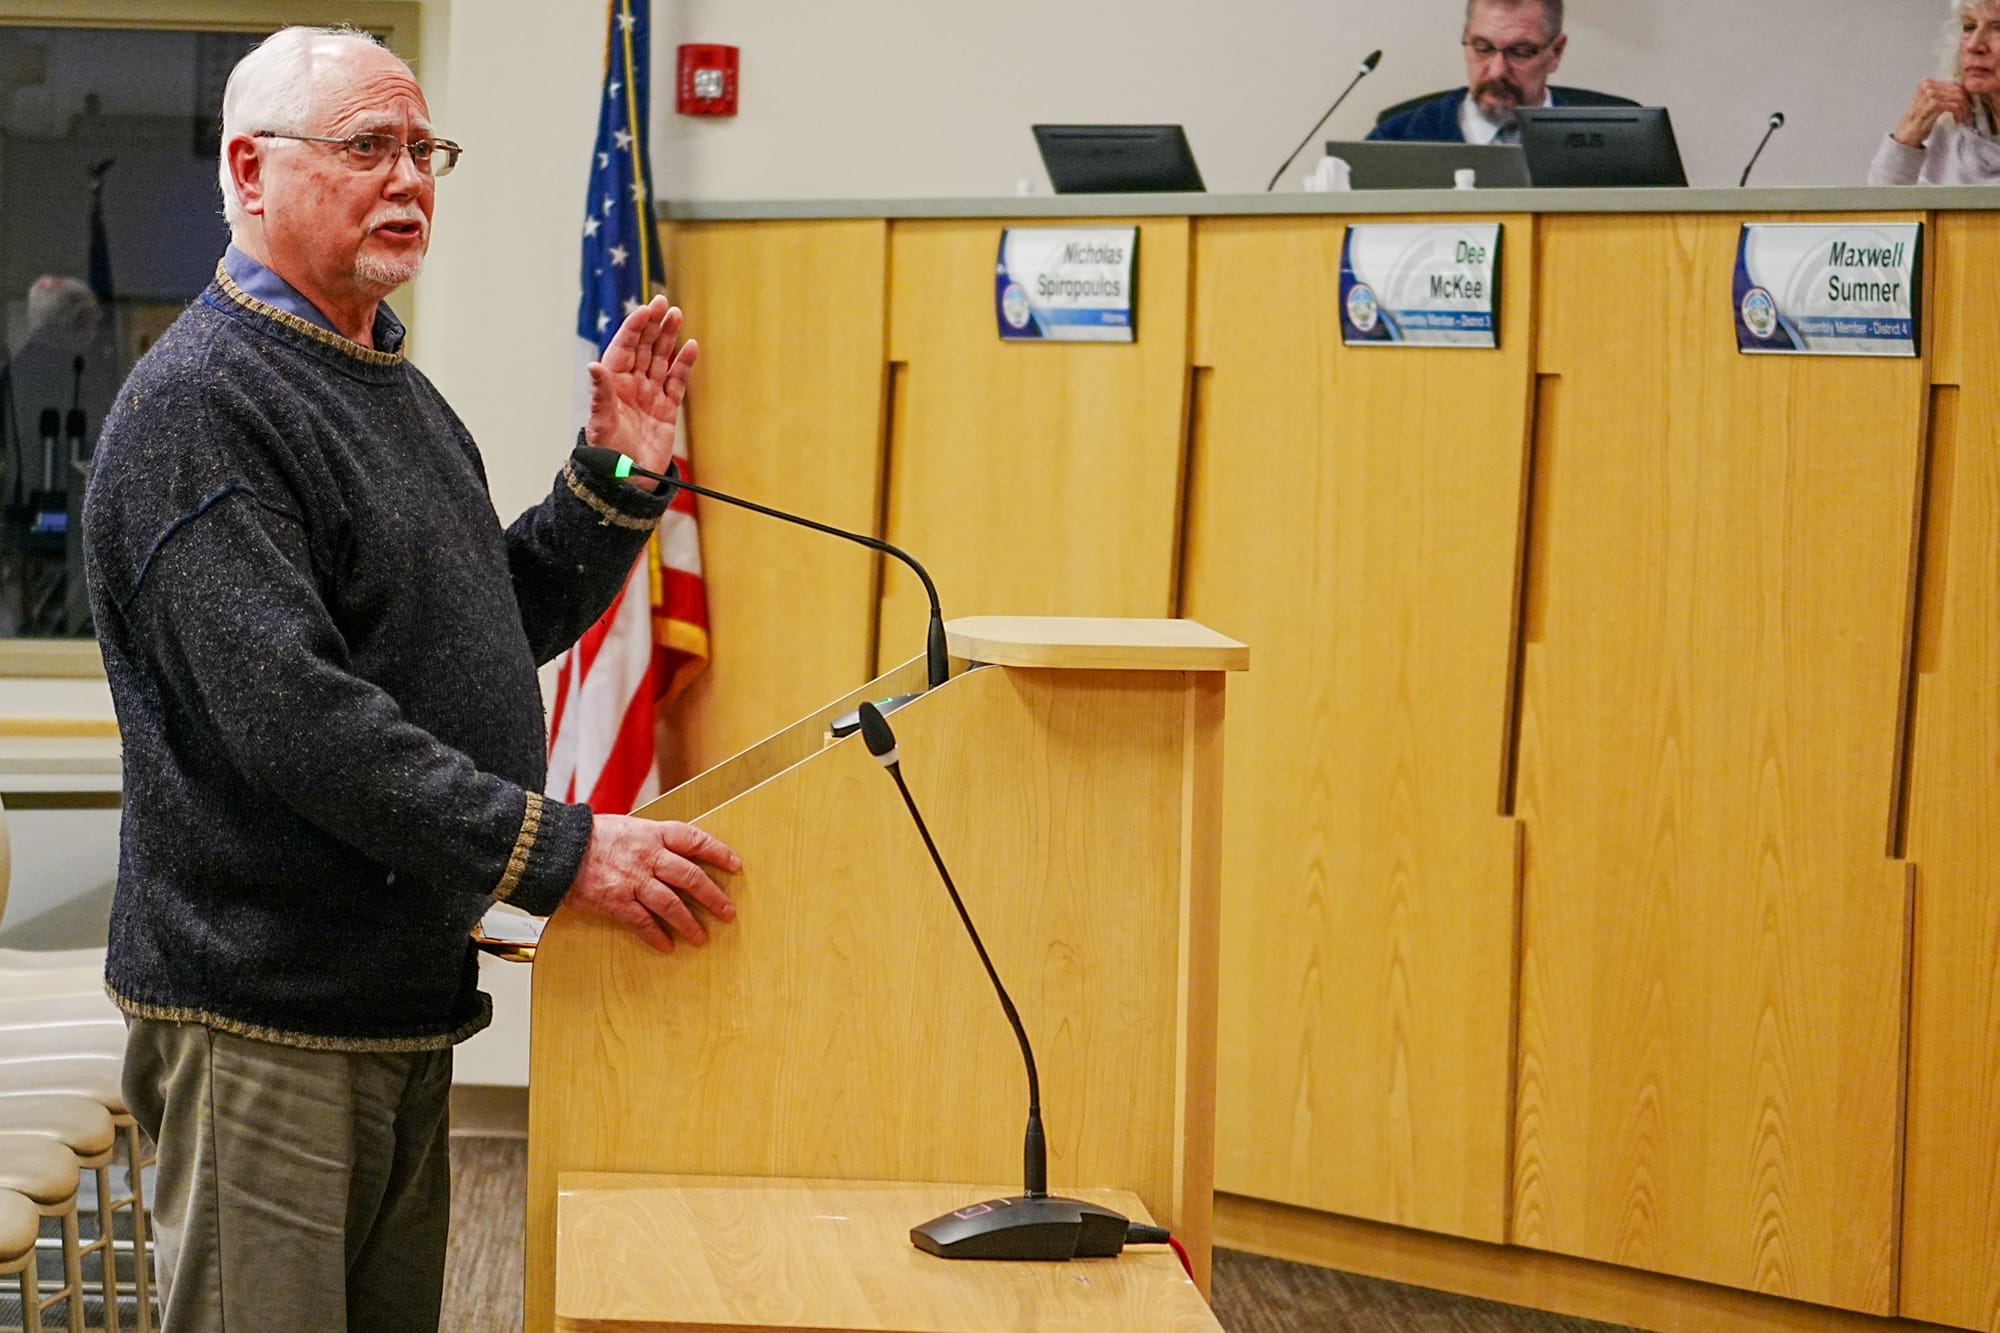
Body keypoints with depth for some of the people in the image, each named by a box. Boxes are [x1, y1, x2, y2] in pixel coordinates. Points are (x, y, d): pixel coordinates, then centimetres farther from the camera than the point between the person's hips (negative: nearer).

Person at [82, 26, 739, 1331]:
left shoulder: (397, 389, 16)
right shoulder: (199, 403, -16)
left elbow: (505, 623, 24)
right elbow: (290, 713, -26)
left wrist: (620, 477, 7)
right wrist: (559, 850, -27)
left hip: (404, 990, 10)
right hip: (263, 1013, -10)